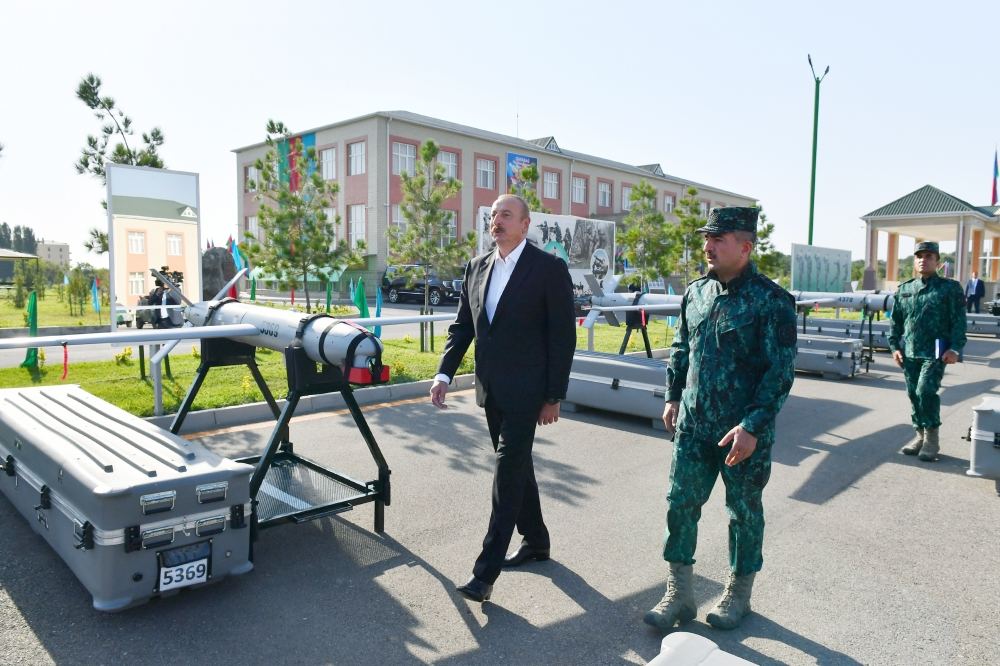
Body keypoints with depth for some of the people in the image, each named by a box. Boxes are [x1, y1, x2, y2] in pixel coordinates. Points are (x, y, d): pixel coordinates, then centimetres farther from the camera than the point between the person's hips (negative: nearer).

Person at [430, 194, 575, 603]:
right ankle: (536, 540, 36)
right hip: (490, 389, 7)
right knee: (516, 466, 18)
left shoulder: (550, 269, -9)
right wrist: (444, 373, -1)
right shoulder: (477, 267, 9)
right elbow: (462, 326, 12)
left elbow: (563, 337, -9)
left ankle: (486, 572, 2)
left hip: (524, 391, -6)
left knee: (508, 471, -5)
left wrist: (554, 397, -10)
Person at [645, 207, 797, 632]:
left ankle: (738, 594, 33)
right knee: (679, 505, 7)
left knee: (744, 511, 13)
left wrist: (753, 427, -19)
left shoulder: (771, 301, -13)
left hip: (745, 432, -5)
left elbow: (781, 371, -15)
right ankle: (678, 594, 22)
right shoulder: (696, 292, 5)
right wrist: (673, 397, 10)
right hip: (693, 426, 5)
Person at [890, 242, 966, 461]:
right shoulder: (904, 290, 12)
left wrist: (954, 348, -12)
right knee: (913, 394, 8)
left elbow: (958, 321, -3)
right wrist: (895, 346, 6)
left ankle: (932, 437, 1)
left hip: (935, 352, -5)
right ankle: (920, 434, 21)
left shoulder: (950, 288, 1)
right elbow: (896, 321, 14)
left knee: (926, 391, -14)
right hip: (909, 353, 5)